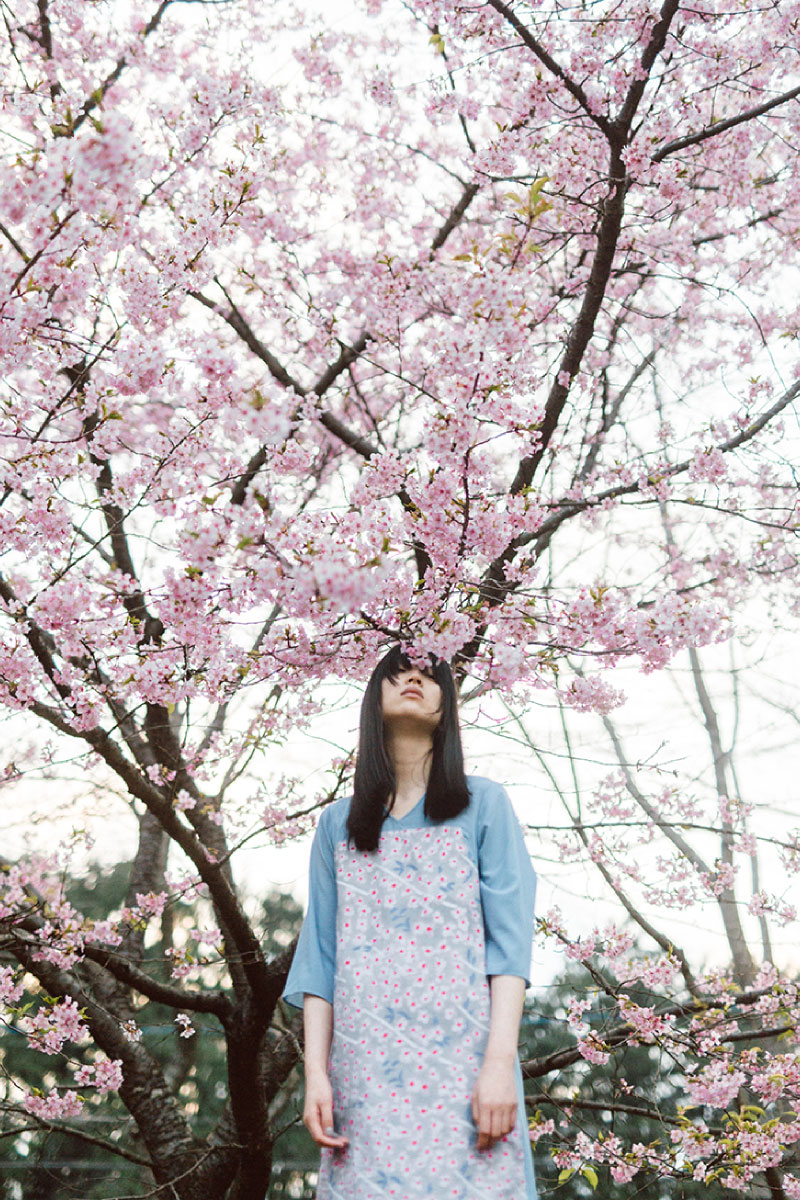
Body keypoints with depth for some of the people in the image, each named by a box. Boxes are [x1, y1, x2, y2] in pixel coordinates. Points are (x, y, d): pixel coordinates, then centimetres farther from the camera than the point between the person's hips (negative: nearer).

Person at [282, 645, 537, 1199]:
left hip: (463, 1064, -2)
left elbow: (509, 942, 0)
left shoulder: (482, 804, 10)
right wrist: (316, 1072, 0)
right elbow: (320, 956, 12)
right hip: (365, 1069, 2)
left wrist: (500, 1061, -11)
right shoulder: (338, 824, 17)